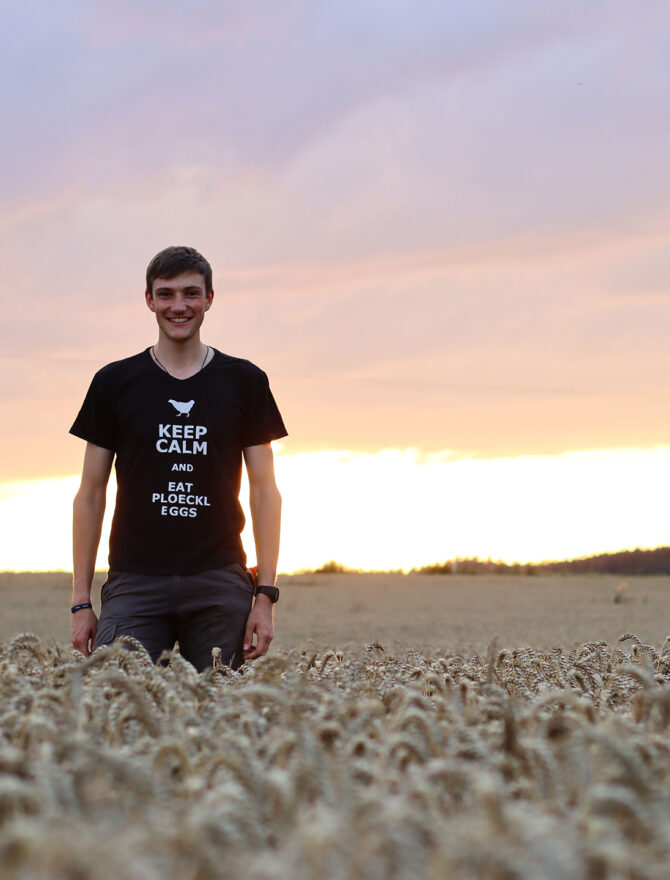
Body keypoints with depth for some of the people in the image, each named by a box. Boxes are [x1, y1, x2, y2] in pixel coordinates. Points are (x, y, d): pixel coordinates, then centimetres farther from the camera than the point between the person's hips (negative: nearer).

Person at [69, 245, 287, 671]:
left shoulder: (244, 381, 8)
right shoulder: (115, 382, 7)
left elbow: (264, 491, 7)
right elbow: (91, 494, 9)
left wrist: (266, 595, -1)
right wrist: (81, 600, 3)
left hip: (219, 587, 0)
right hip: (135, 585, 0)